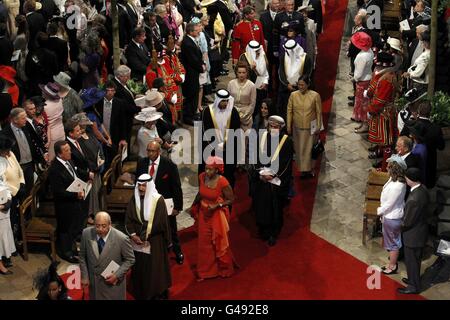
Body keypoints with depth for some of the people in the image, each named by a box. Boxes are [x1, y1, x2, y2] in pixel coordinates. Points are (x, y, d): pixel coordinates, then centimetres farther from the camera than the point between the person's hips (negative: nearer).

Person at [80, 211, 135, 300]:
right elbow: (82, 256, 3)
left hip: (113, 283, -3)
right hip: (93, 282, 3)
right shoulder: (87, 233, -11)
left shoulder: (121, 238, -21)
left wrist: (117, 275, -15)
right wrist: (84, 276, 0)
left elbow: (130, 259, -7)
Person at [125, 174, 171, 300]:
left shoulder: (158, 200, -10)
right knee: (139, 270, 9)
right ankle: (140, 295, 21)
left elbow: (160, 223, -13)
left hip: (154, 242, -3)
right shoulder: (134, 200, 2)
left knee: (154, 270, 3)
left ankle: (157, 295, 15)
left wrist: (145, 235, -13)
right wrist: (133, 235, -13)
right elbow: (128, 220, 1)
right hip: (137, 241, 4)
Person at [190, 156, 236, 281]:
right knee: (204, 243, 13)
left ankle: (225, 269, 33)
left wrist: (217, 206, -25)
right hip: (204, 214, 5)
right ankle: (205, 271, 28)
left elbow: (231, 200, -15)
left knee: (219, 243, 11)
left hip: (217, 215, -5)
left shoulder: (222, 182, -25)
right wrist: (194, 206, 9)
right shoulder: (202, 177, -9)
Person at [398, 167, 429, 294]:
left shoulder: (414, 199, -36)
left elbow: (407, 221, -26)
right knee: (415, 259, 27)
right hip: (421, 230, 8)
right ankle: (414, 279, 47)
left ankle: (414, 286, 30)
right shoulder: (423, 189, -8)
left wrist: (400, 227, -4)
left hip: (414, 235, -8)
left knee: (411, 261, 12)